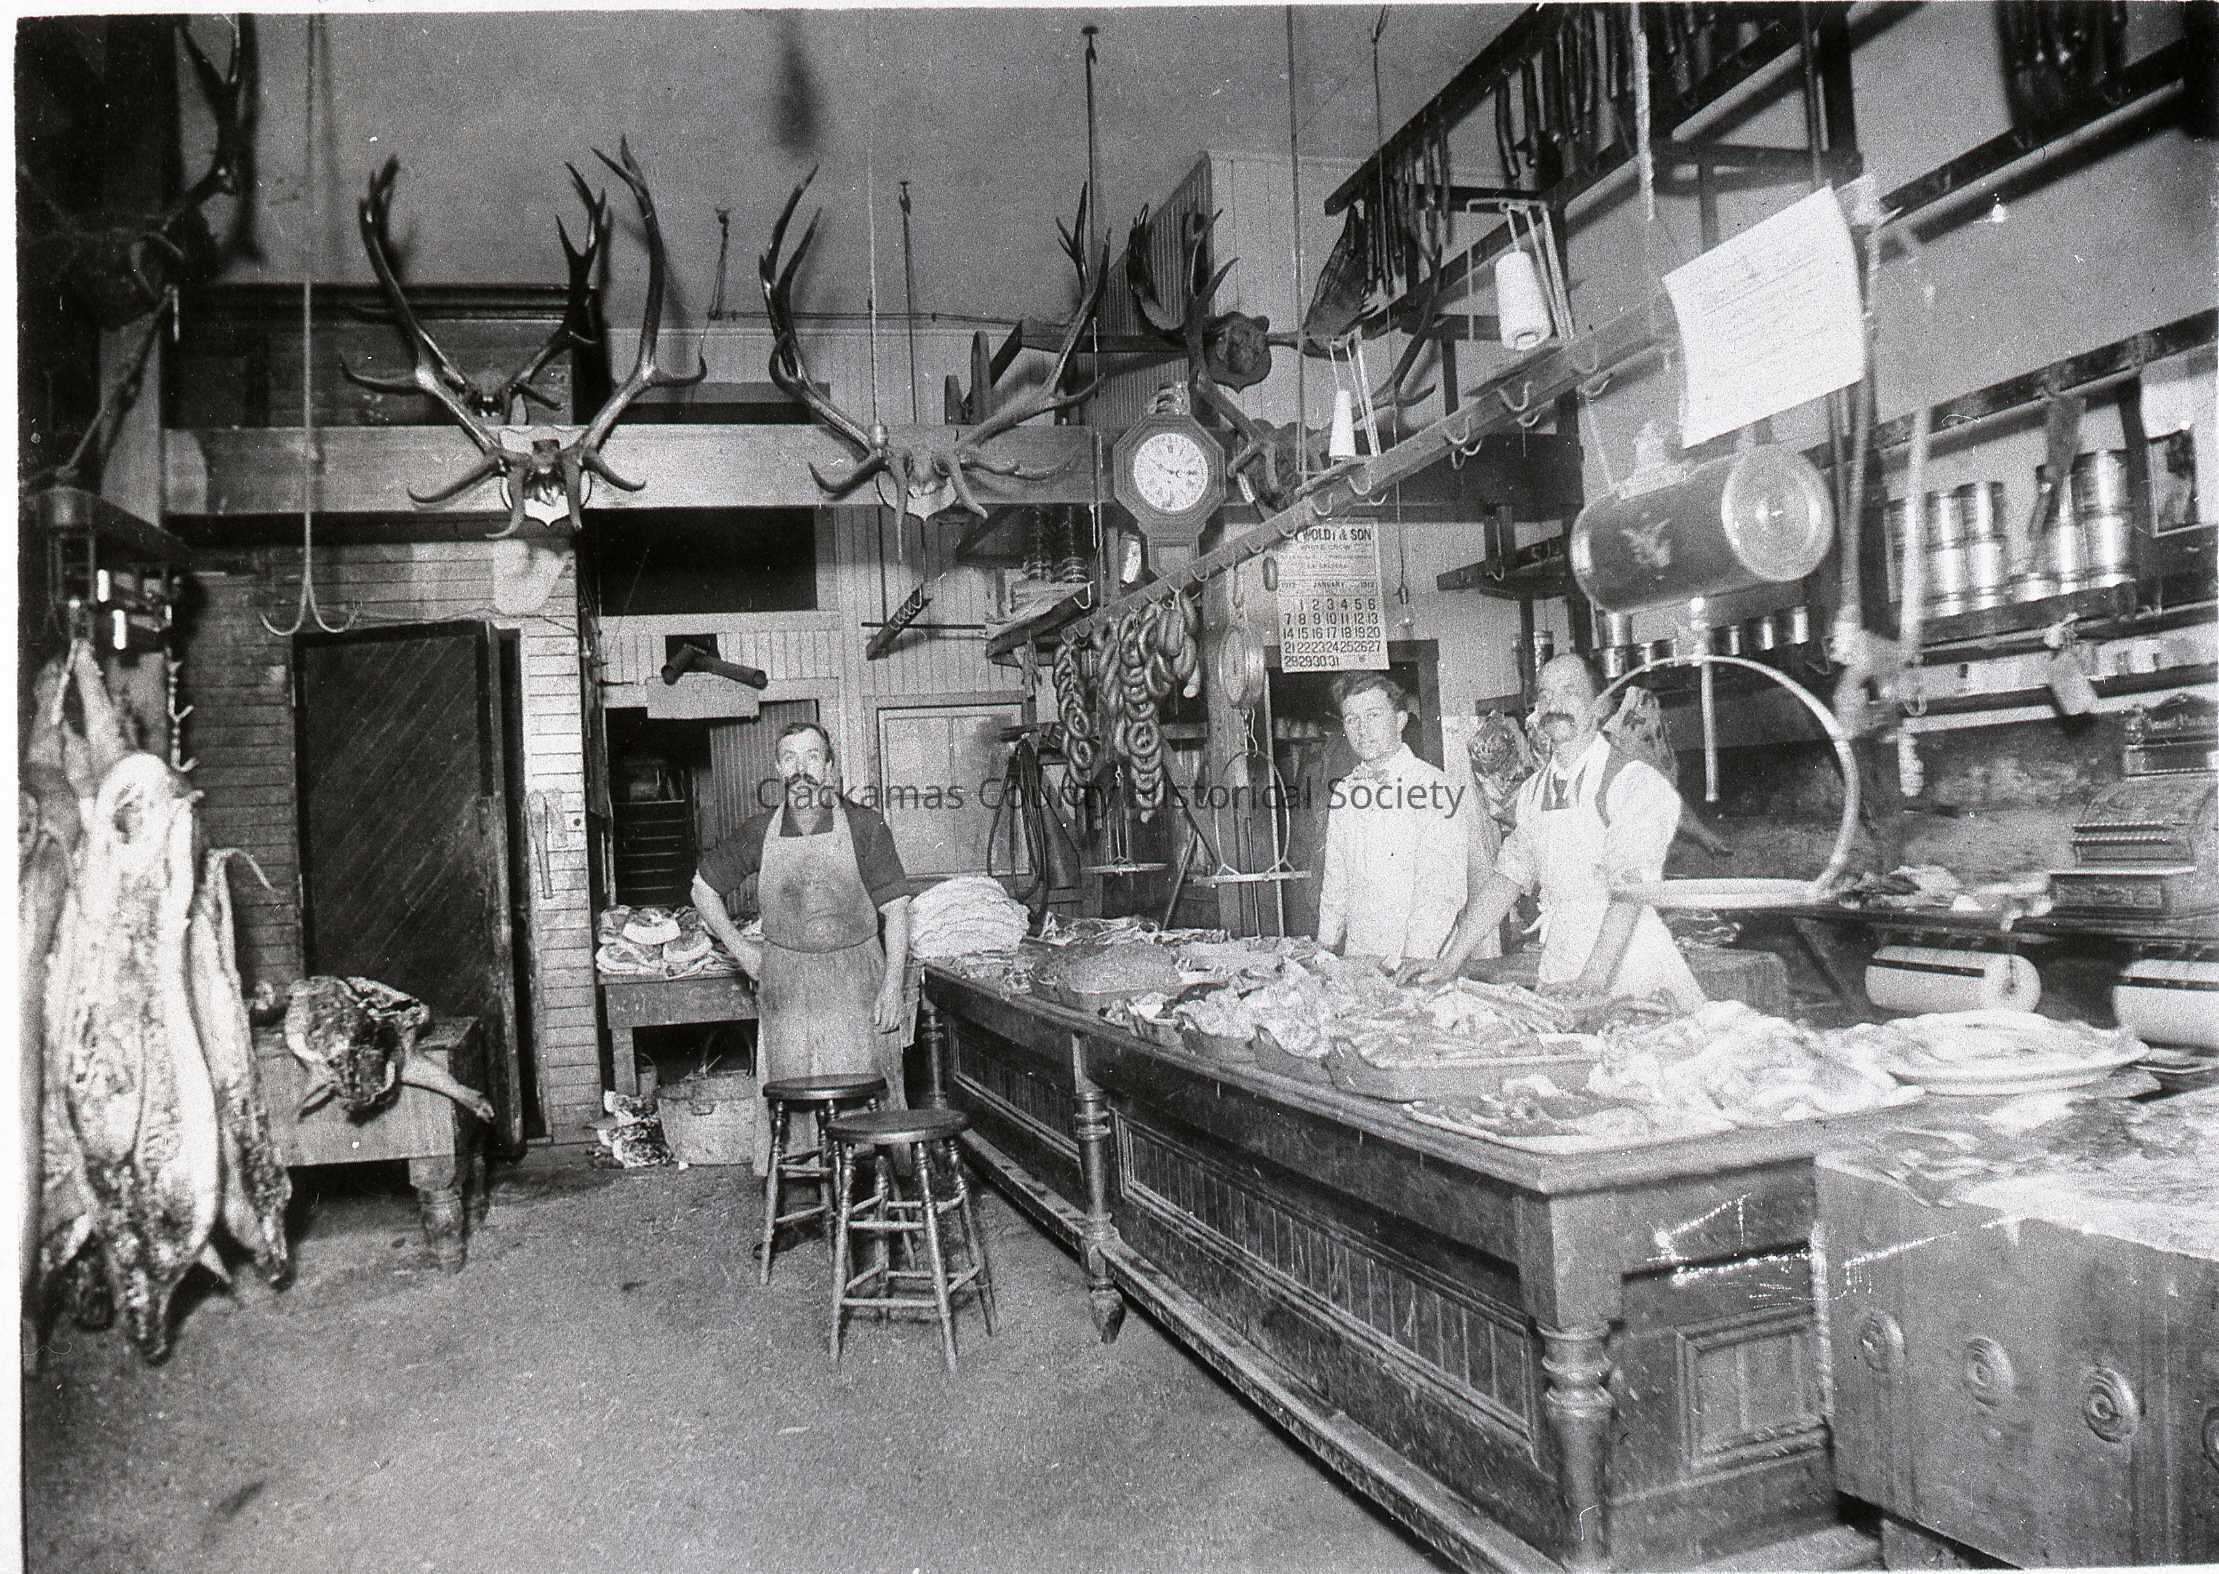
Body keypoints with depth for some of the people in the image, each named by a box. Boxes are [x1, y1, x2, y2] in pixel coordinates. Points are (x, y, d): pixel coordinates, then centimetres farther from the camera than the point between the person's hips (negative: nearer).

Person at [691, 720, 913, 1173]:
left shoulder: (863, 826, -3)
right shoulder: (759, 832, 2)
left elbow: (895, 909, -2)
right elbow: (703, 886, 17)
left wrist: (893, 986, -9)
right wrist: (740, 949, 9)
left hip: (856, 982, -2)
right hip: (786, 988, 2)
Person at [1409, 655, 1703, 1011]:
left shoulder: (1637, 782, -10)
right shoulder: (1533, 792, 11)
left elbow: (1629, 889, -21)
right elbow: (1506, 878, 12)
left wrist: (1594, 982, -31)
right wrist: (1447, 965, 4)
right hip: (1560, 988, 5)